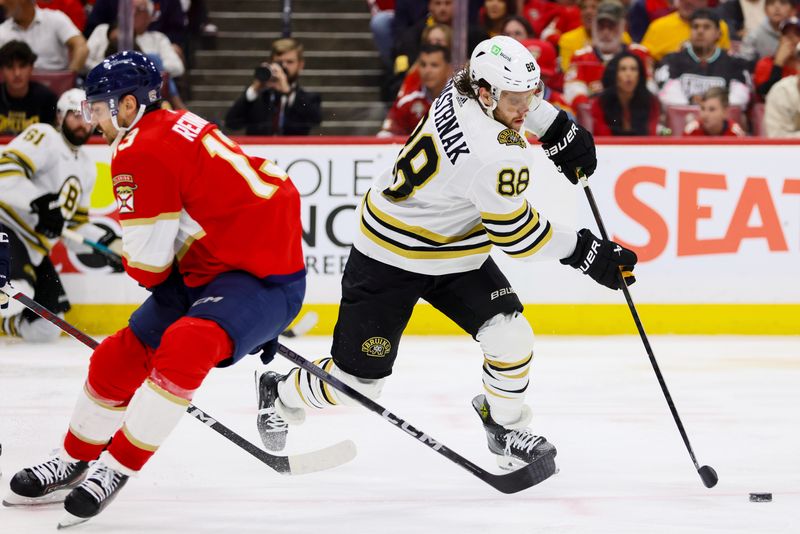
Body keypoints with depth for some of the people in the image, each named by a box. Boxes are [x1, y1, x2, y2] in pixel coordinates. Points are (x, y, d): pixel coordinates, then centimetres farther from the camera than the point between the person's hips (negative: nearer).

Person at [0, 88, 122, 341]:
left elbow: (76, 226, 23)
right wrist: (39, 202, -33)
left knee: (45, 329, 7)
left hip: (34, 248, 9)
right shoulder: (44, 137, -6)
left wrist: (108, 242, 6)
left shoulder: (87, 167, 19)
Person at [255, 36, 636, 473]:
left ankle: (505, 428, 16)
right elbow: (517, 235, -24)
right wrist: (584, 252, -17)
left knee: (510, 337, -7)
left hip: (454, 253, 9)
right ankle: (280, 397, 30)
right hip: (390, 260, -9)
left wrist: (558, 129, 9)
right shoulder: (494, 154, -35)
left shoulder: (463, 87, -10)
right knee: (357, 380, 1)